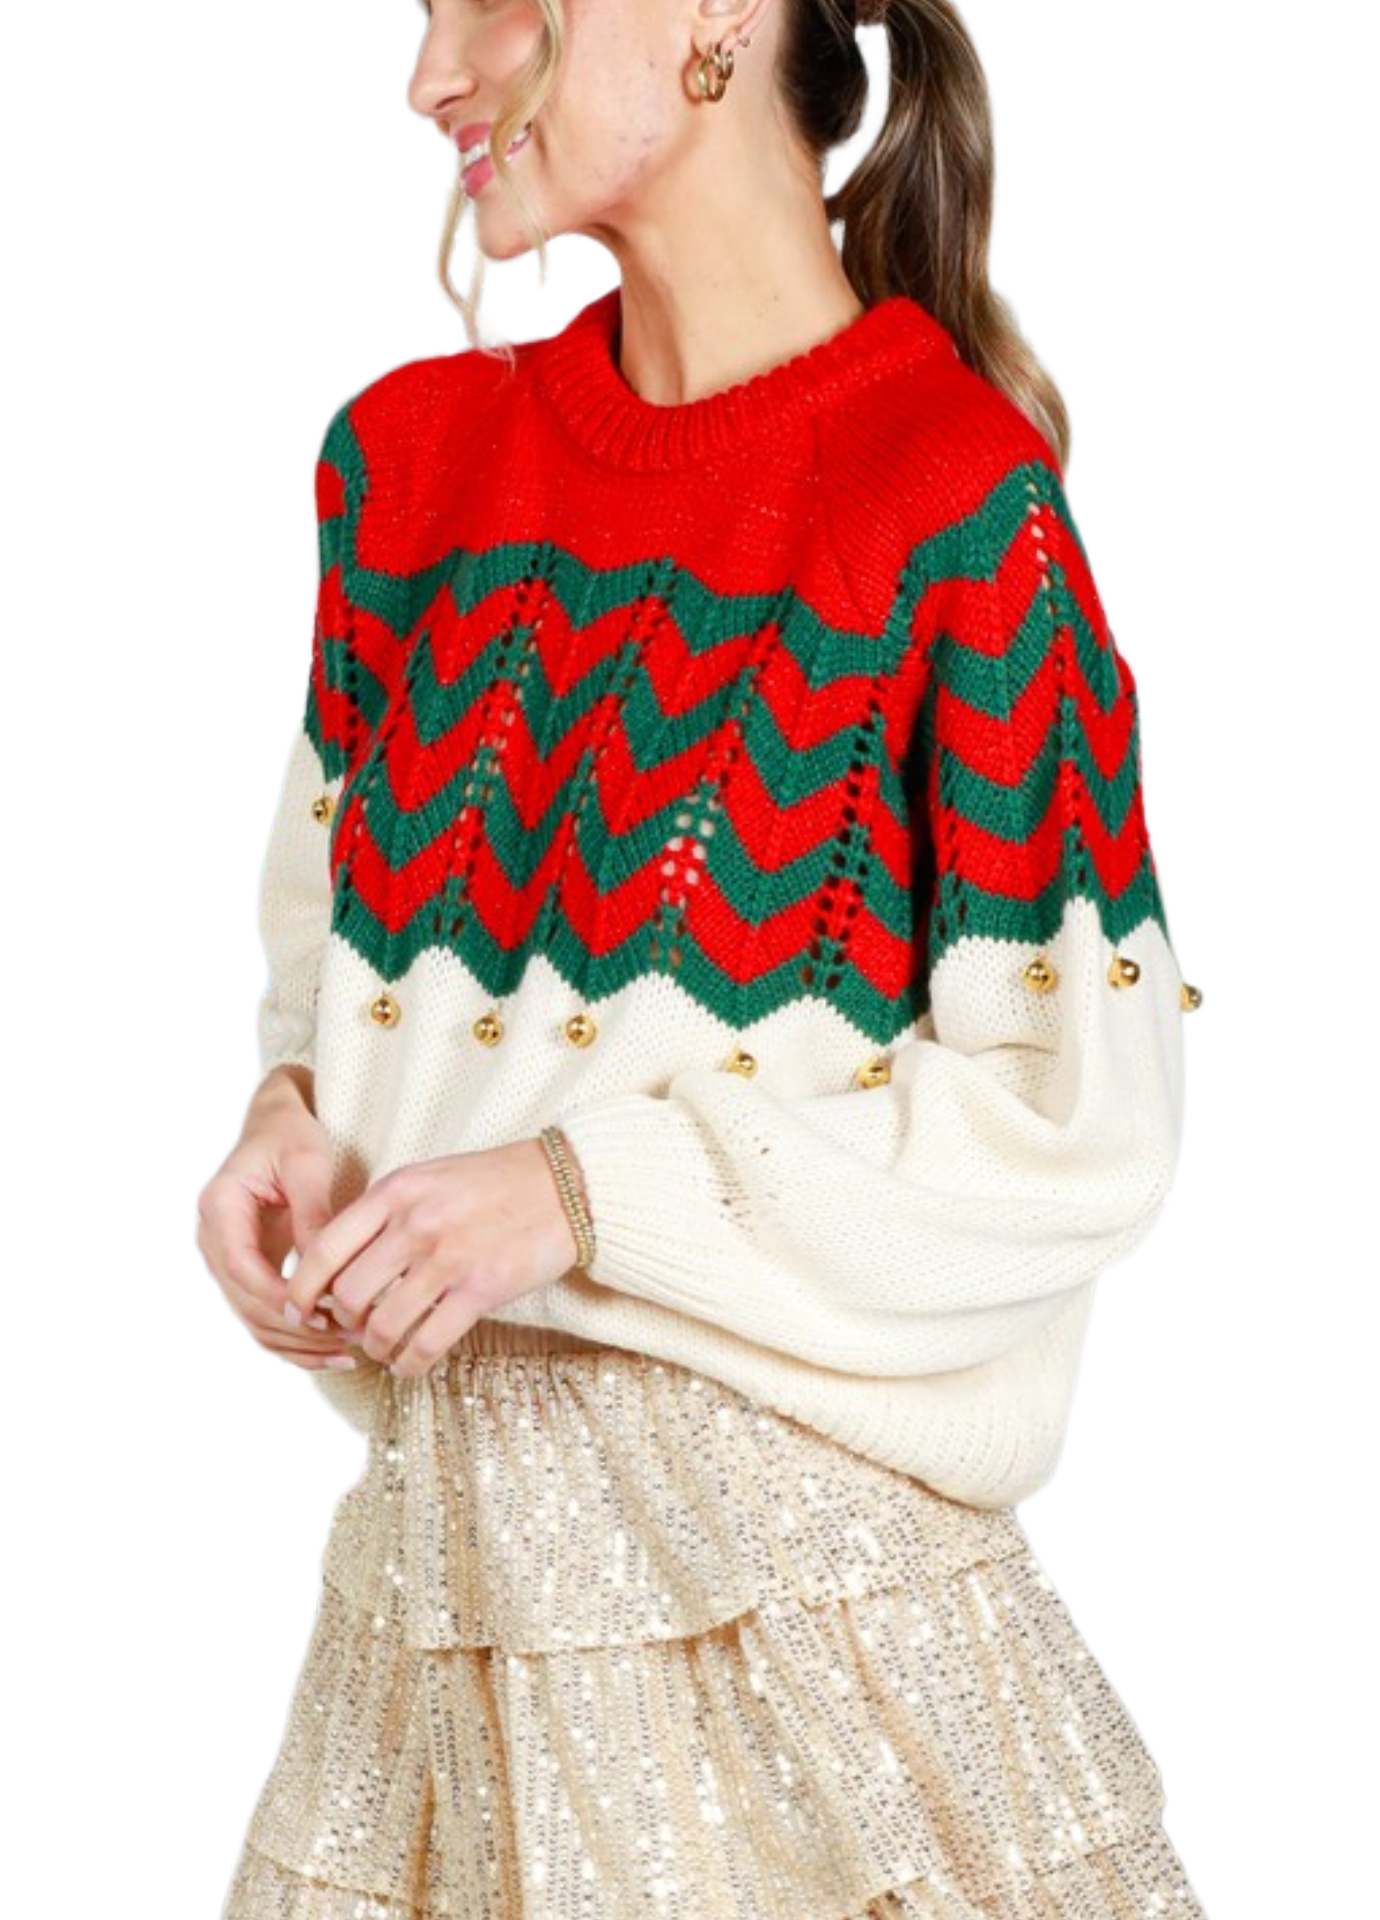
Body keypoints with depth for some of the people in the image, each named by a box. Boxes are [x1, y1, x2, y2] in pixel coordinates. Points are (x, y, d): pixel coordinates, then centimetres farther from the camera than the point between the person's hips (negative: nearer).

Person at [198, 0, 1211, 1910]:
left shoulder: (959, 503, -14)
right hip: (451, 1500, 5)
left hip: (806, 1519, -5)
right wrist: (294, 1111, -2)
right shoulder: (409, 451, 6)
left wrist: (585, 1185, -18)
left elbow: (1078, 1128, -13)